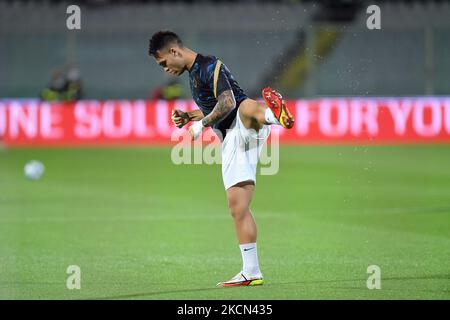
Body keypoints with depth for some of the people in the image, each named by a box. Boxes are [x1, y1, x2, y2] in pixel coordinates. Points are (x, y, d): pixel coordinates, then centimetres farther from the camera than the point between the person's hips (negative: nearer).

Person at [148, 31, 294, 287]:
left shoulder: (209, 66, -4)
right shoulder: (194, 74, 25)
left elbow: (228, 103, -18)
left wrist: (201, 124, -11)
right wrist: (188, 117, 22)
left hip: (244, 128, -8)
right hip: (230, 141, 8)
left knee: (246, 107, -44)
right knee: (238, 207, 2)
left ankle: (273, 113, -77)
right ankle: (251, 272, 2)